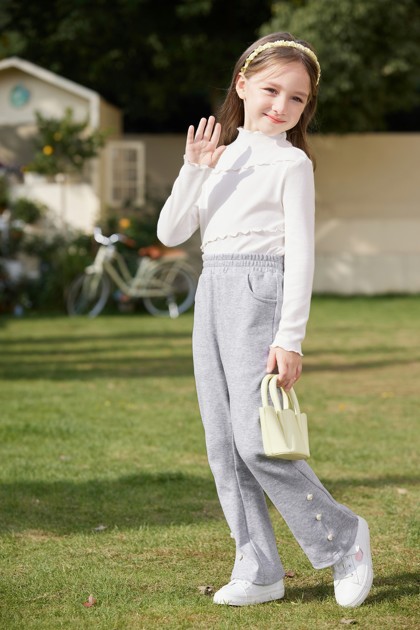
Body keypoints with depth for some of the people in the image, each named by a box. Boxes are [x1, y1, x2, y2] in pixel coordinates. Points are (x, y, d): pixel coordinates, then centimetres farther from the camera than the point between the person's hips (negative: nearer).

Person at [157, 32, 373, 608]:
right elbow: (170, 233, 11)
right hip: (212, 295, 7)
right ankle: (258, 571, 9)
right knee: (223, 444, 4)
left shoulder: (291, 162, 0)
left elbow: (300, 253, -6)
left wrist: (290, 337, -14)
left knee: (254, 439, -14)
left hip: (259, 291, -7)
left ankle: (342, 537, 3)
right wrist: (194, 169, -1)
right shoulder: (221, 159, 18)